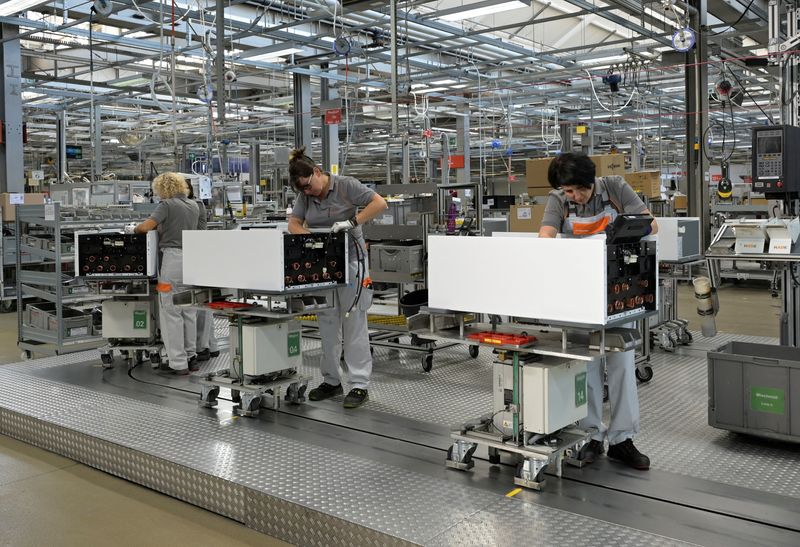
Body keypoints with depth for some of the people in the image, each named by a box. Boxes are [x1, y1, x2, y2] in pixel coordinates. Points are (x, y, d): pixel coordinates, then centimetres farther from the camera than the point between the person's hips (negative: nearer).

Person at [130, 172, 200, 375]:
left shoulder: (167, 204, -6)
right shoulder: (193, 206, 15)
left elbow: (146, 226, -14)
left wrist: (135, 229, 7)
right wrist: (160, 227, 31)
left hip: (173, 258, -7)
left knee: (171, 313, -1)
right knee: (189, 311, 14)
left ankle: (178, 363, -1)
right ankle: (191, 356, 19)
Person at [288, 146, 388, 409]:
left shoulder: (346, 185, -9)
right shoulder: (304, 195, 8)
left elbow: (380, 203, -16)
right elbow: (294, 224, 1)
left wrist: (351, 222, -24)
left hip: (349, 259, -6)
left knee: (354, 323, -5)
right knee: (327, 323, 10)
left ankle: (359, 385, 0)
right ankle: (331, 381, 20)